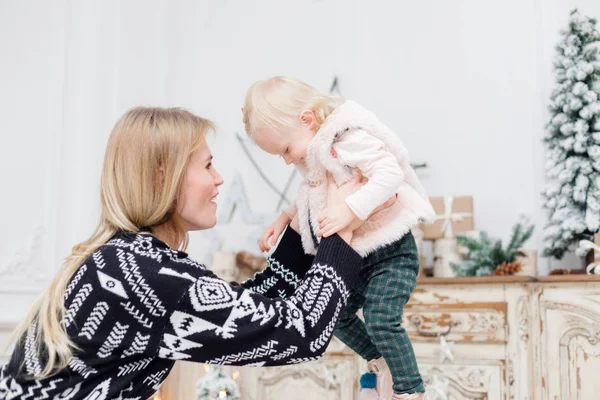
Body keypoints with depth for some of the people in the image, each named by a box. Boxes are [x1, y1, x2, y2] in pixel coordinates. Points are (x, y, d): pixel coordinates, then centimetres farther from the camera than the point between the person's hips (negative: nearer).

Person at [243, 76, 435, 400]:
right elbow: (310, 197, 23)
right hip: (352, 257, 10)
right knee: (337, 315, 17)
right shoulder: (312, 152, 6)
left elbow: (390, 172, -34)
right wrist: (285, 218, 13)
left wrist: (349, 210, -39)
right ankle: (380, 364, 37)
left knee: (380, 318, -22)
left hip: (390, 253, -10)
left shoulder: (347, 140, -24)